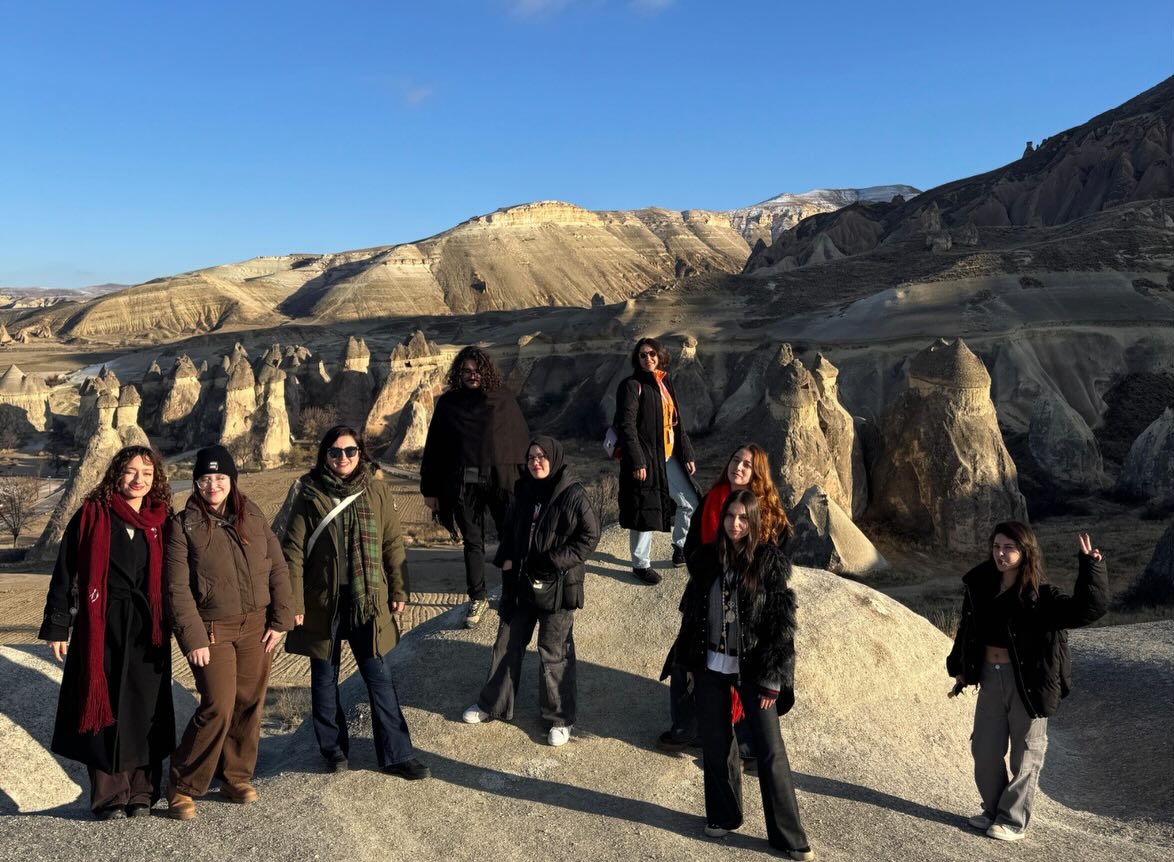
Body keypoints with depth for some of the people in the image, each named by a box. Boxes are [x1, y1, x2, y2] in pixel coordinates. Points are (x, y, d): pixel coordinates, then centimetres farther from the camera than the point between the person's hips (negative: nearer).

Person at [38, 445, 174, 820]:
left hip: (146, 631, 2)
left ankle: (142, 792, 17)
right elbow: (65, 573, 0)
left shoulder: (160, 521, 6)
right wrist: (58, 626, -3)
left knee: (144, 709, 5)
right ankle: (110, 795, 15)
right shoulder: (92, 515, -1)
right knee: (104, 708, 3)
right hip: (100, 628, -2)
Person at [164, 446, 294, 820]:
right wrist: (193, 638, -13)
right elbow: (177, 588, -8)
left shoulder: (253, 516, 5)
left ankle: (238, 777, 27)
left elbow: (277, 569, 7)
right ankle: (182, 787, 9)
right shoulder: (183, 525, -5)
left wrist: (281, 619, 0)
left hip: (256, 626, 4)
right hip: (212, 629, -4)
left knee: (250, 705, 9)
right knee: (218, 708, -10)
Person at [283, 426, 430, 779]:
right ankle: (333, 748, 30)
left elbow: (393, 544, 4)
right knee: (325, 679, 13)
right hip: (322, 604, 0)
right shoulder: (310, 496, -2)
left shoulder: (377, 492, 1)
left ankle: (397, 755, 14)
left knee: (381, 679, 5)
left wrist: (399, 591, 2)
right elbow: (293, 552, -2)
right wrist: (294, 603, -6)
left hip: (369, 602, 0)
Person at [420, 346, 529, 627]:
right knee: (472, 542, 9)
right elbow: (433, 448, 8)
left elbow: (521, 439, 2)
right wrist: (430, 489, 6)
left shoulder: (502, 398, 2)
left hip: (500, 480, -1)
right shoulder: (448, 403, 7)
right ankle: (477, 599, 20)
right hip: (462, 484, 2)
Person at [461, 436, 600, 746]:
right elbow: (510, 529, 16)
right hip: (520, 581, 6)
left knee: (554, 651, 4)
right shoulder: (524, 492, 4)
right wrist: (506, 558, 1)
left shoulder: (572, 495, -14)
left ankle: (560, 718, 20)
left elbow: (590, 535, -11)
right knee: (507, 643, 16)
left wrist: (557, 560, -17)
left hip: (557, 585, -6)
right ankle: (493, 703, 33)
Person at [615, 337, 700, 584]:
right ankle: (641, 564, 16)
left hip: (669, 457, 8)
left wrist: (687, 455, 14)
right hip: (645, 459, -7)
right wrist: (636, 462, -20)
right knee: (644, 511, 1)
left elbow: (677, 423, 18)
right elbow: (626, 425, -15)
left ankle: (681, 548, 34)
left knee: (690, 503, 12)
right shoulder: (632, 385, -9)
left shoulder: (665, 384, 14)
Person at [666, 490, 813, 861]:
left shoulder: (770, 560, -10)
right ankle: (723, 815, 32)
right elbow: (692, 613, 8)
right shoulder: (705, 558, 0)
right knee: (715, 746, 13)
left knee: (770, 751, 0)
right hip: (711, 667, 3)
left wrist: (771, 680, -12)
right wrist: (690, 666, 8)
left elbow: (782, 623, -10)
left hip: (753, 669, -3)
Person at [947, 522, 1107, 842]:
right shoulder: (980, 586, 0)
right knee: (984, 749, 12)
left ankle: (1014, 820, 23)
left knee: (1025, 753, 8)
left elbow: (1089, 609, -27)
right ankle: (993, 810, 32)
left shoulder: (1040, 596, -15)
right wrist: (960, 668, 19)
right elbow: (967, 630, 13)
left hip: (1028, 680, -5)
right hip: (990, 676, 5)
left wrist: (1091, 567, -35)